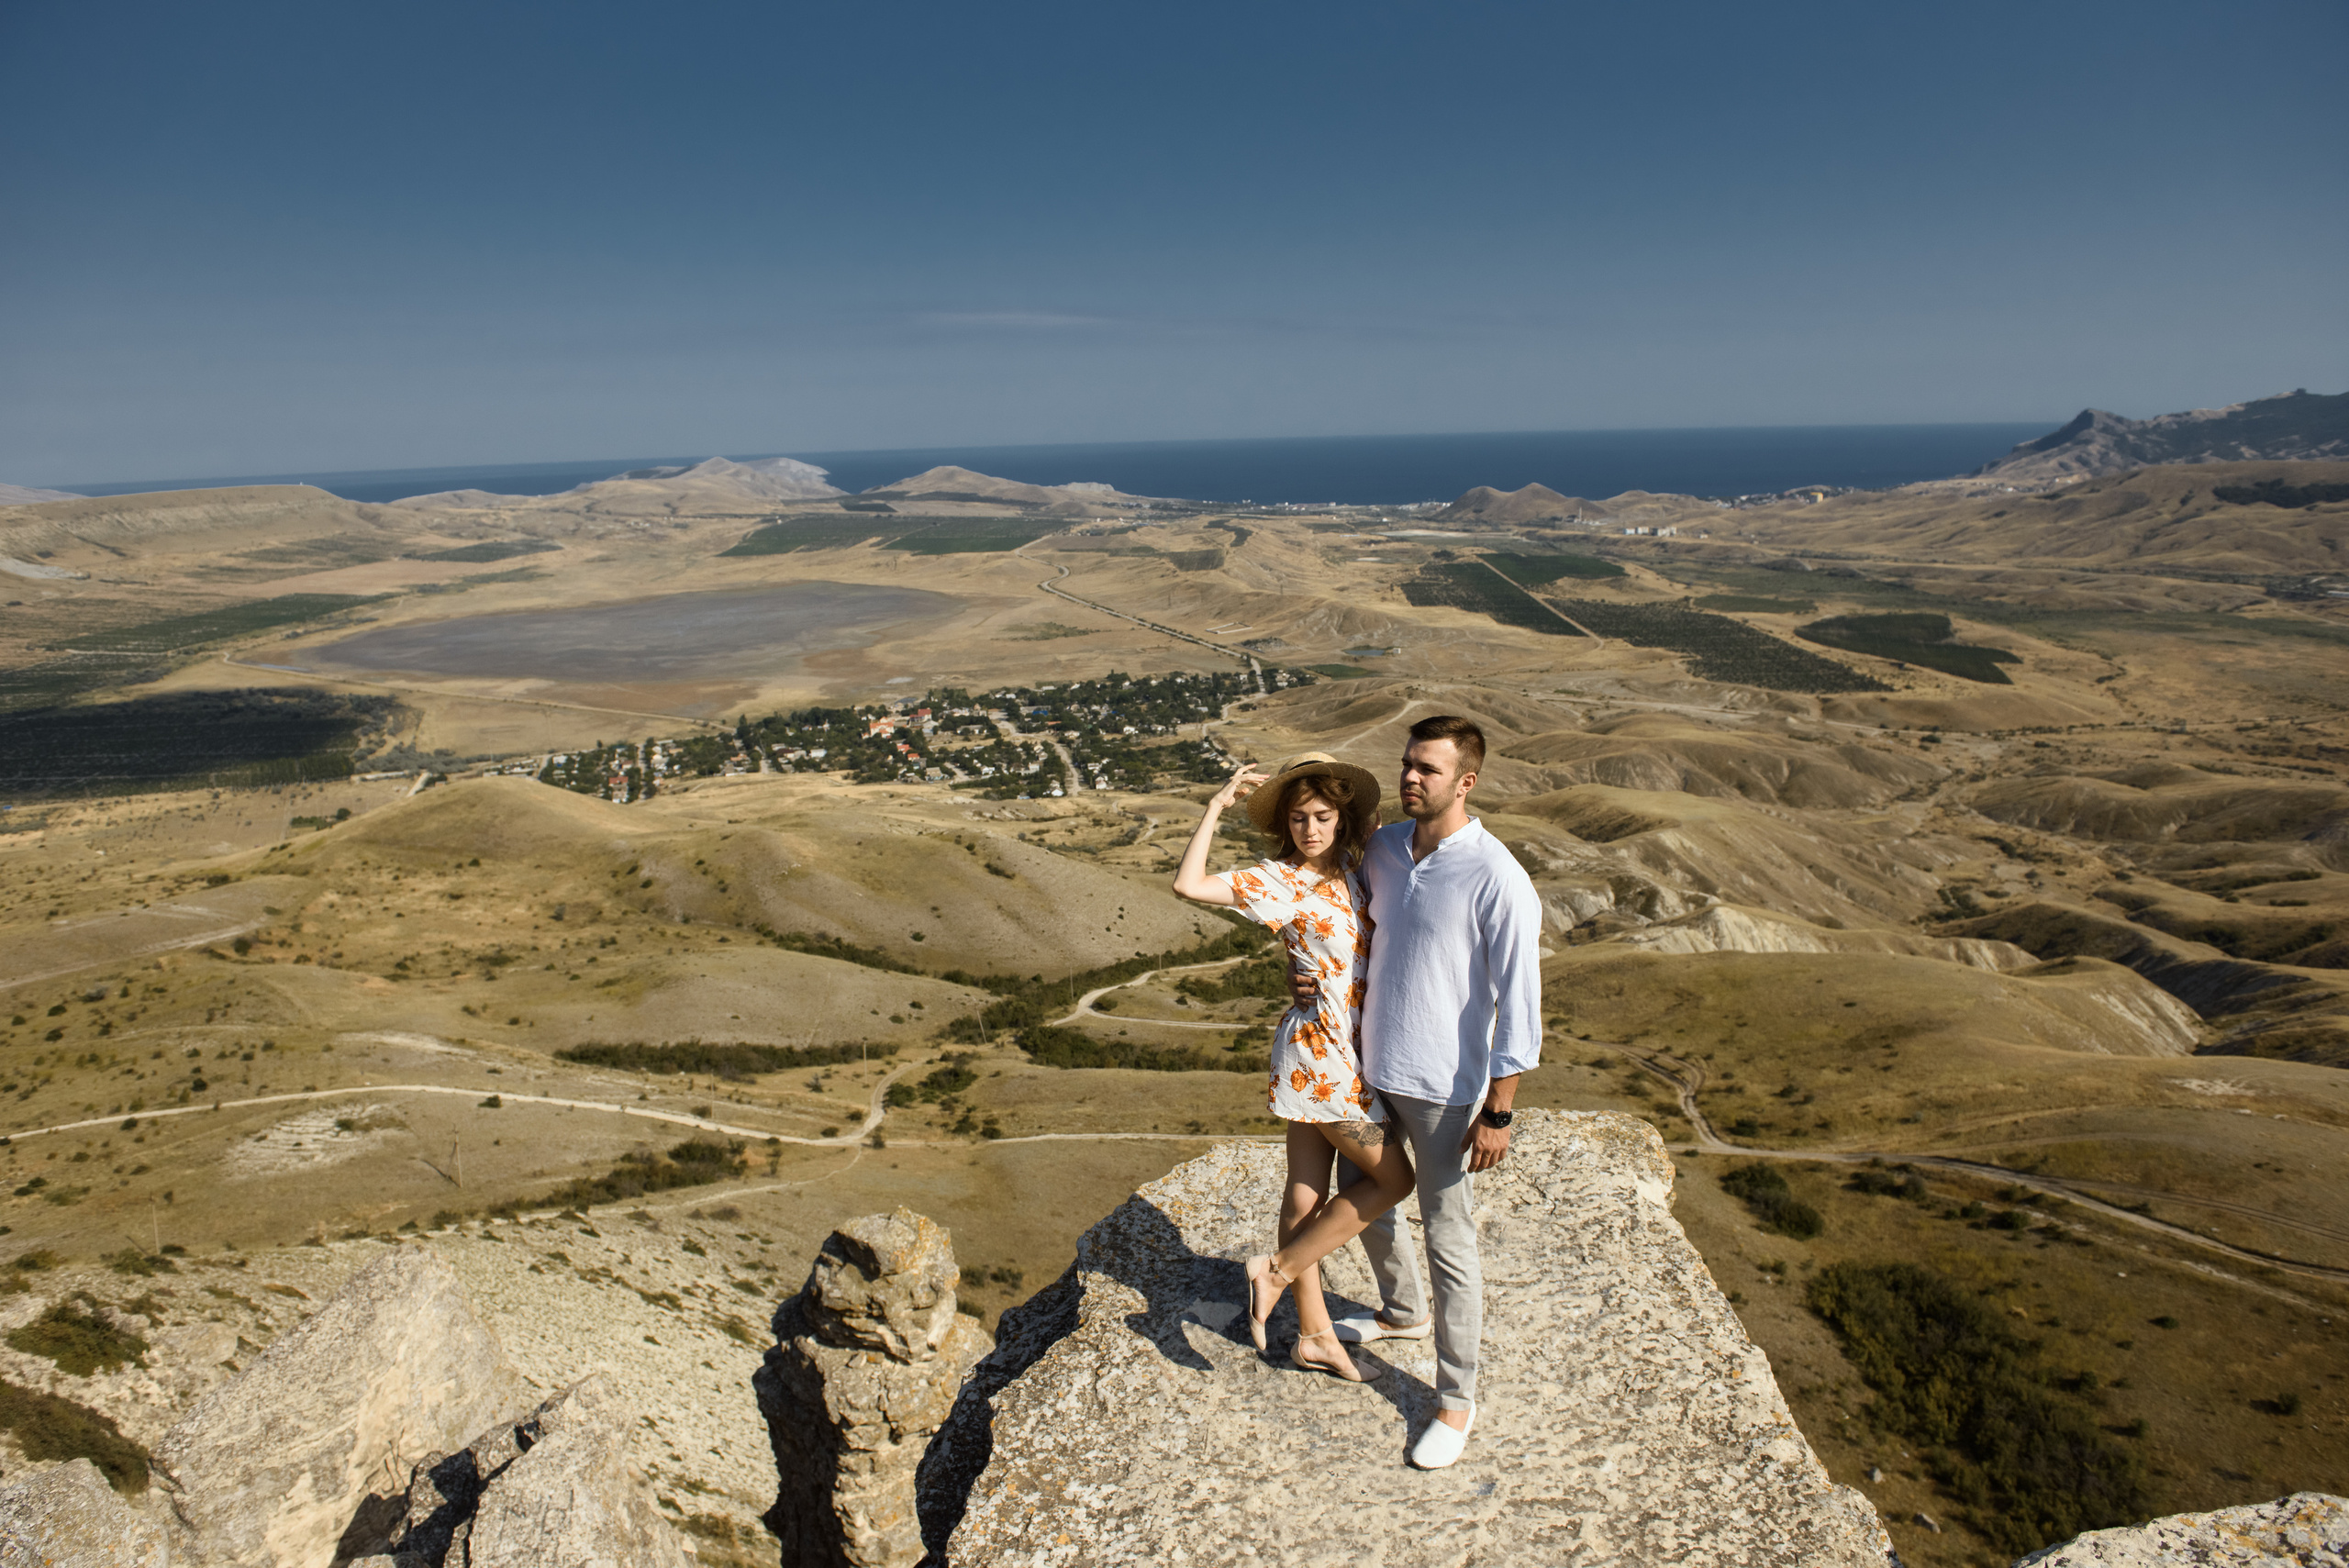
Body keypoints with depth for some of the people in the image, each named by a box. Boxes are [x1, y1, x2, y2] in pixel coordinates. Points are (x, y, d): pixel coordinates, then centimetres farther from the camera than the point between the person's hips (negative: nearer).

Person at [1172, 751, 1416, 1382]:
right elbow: (1188, 883, -27)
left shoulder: (1347, 869, 5)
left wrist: (1382, 830, 8)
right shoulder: (1279, 880, -16)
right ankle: (1277, 1269, 11)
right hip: (1319, 1055, -7)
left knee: (1309, 1191, 15)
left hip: (1345, 1053, 7)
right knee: (1393, 1177, 2)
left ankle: (1315, 1335, 28)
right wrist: (1217, 807, -24)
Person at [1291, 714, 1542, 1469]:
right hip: (1372, 1068, 8)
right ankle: (1403, 1311, 52)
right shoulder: (1384, 848, 0)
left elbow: (1518, 1004, -18)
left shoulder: (1498, 881, -21)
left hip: (1444, 1089, -7)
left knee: (1449, 1244, 6)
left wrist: (1497, 1114, -17)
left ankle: (1455, 1398, 26)